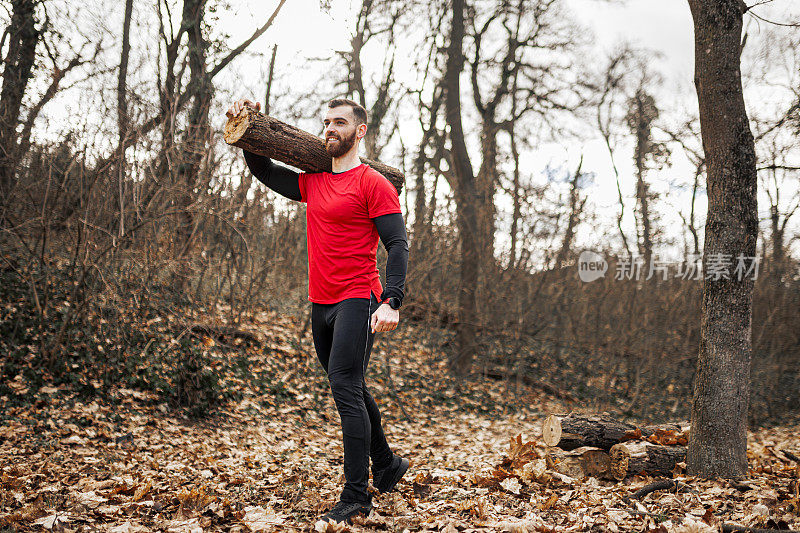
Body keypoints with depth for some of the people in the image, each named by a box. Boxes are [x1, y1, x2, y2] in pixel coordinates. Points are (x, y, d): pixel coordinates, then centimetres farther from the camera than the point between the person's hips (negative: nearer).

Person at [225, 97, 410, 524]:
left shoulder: (373, 184, -8)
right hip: (321, 304, 8)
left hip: (357, 301, -8)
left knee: (345, 389, -14)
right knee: (351, 391, 17)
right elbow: (265, 172, 27)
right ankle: (386, 466, 33)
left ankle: (356, 495, -8)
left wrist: (391, 301, -25)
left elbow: (397, 245, -14)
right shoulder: (313, 183, 14)